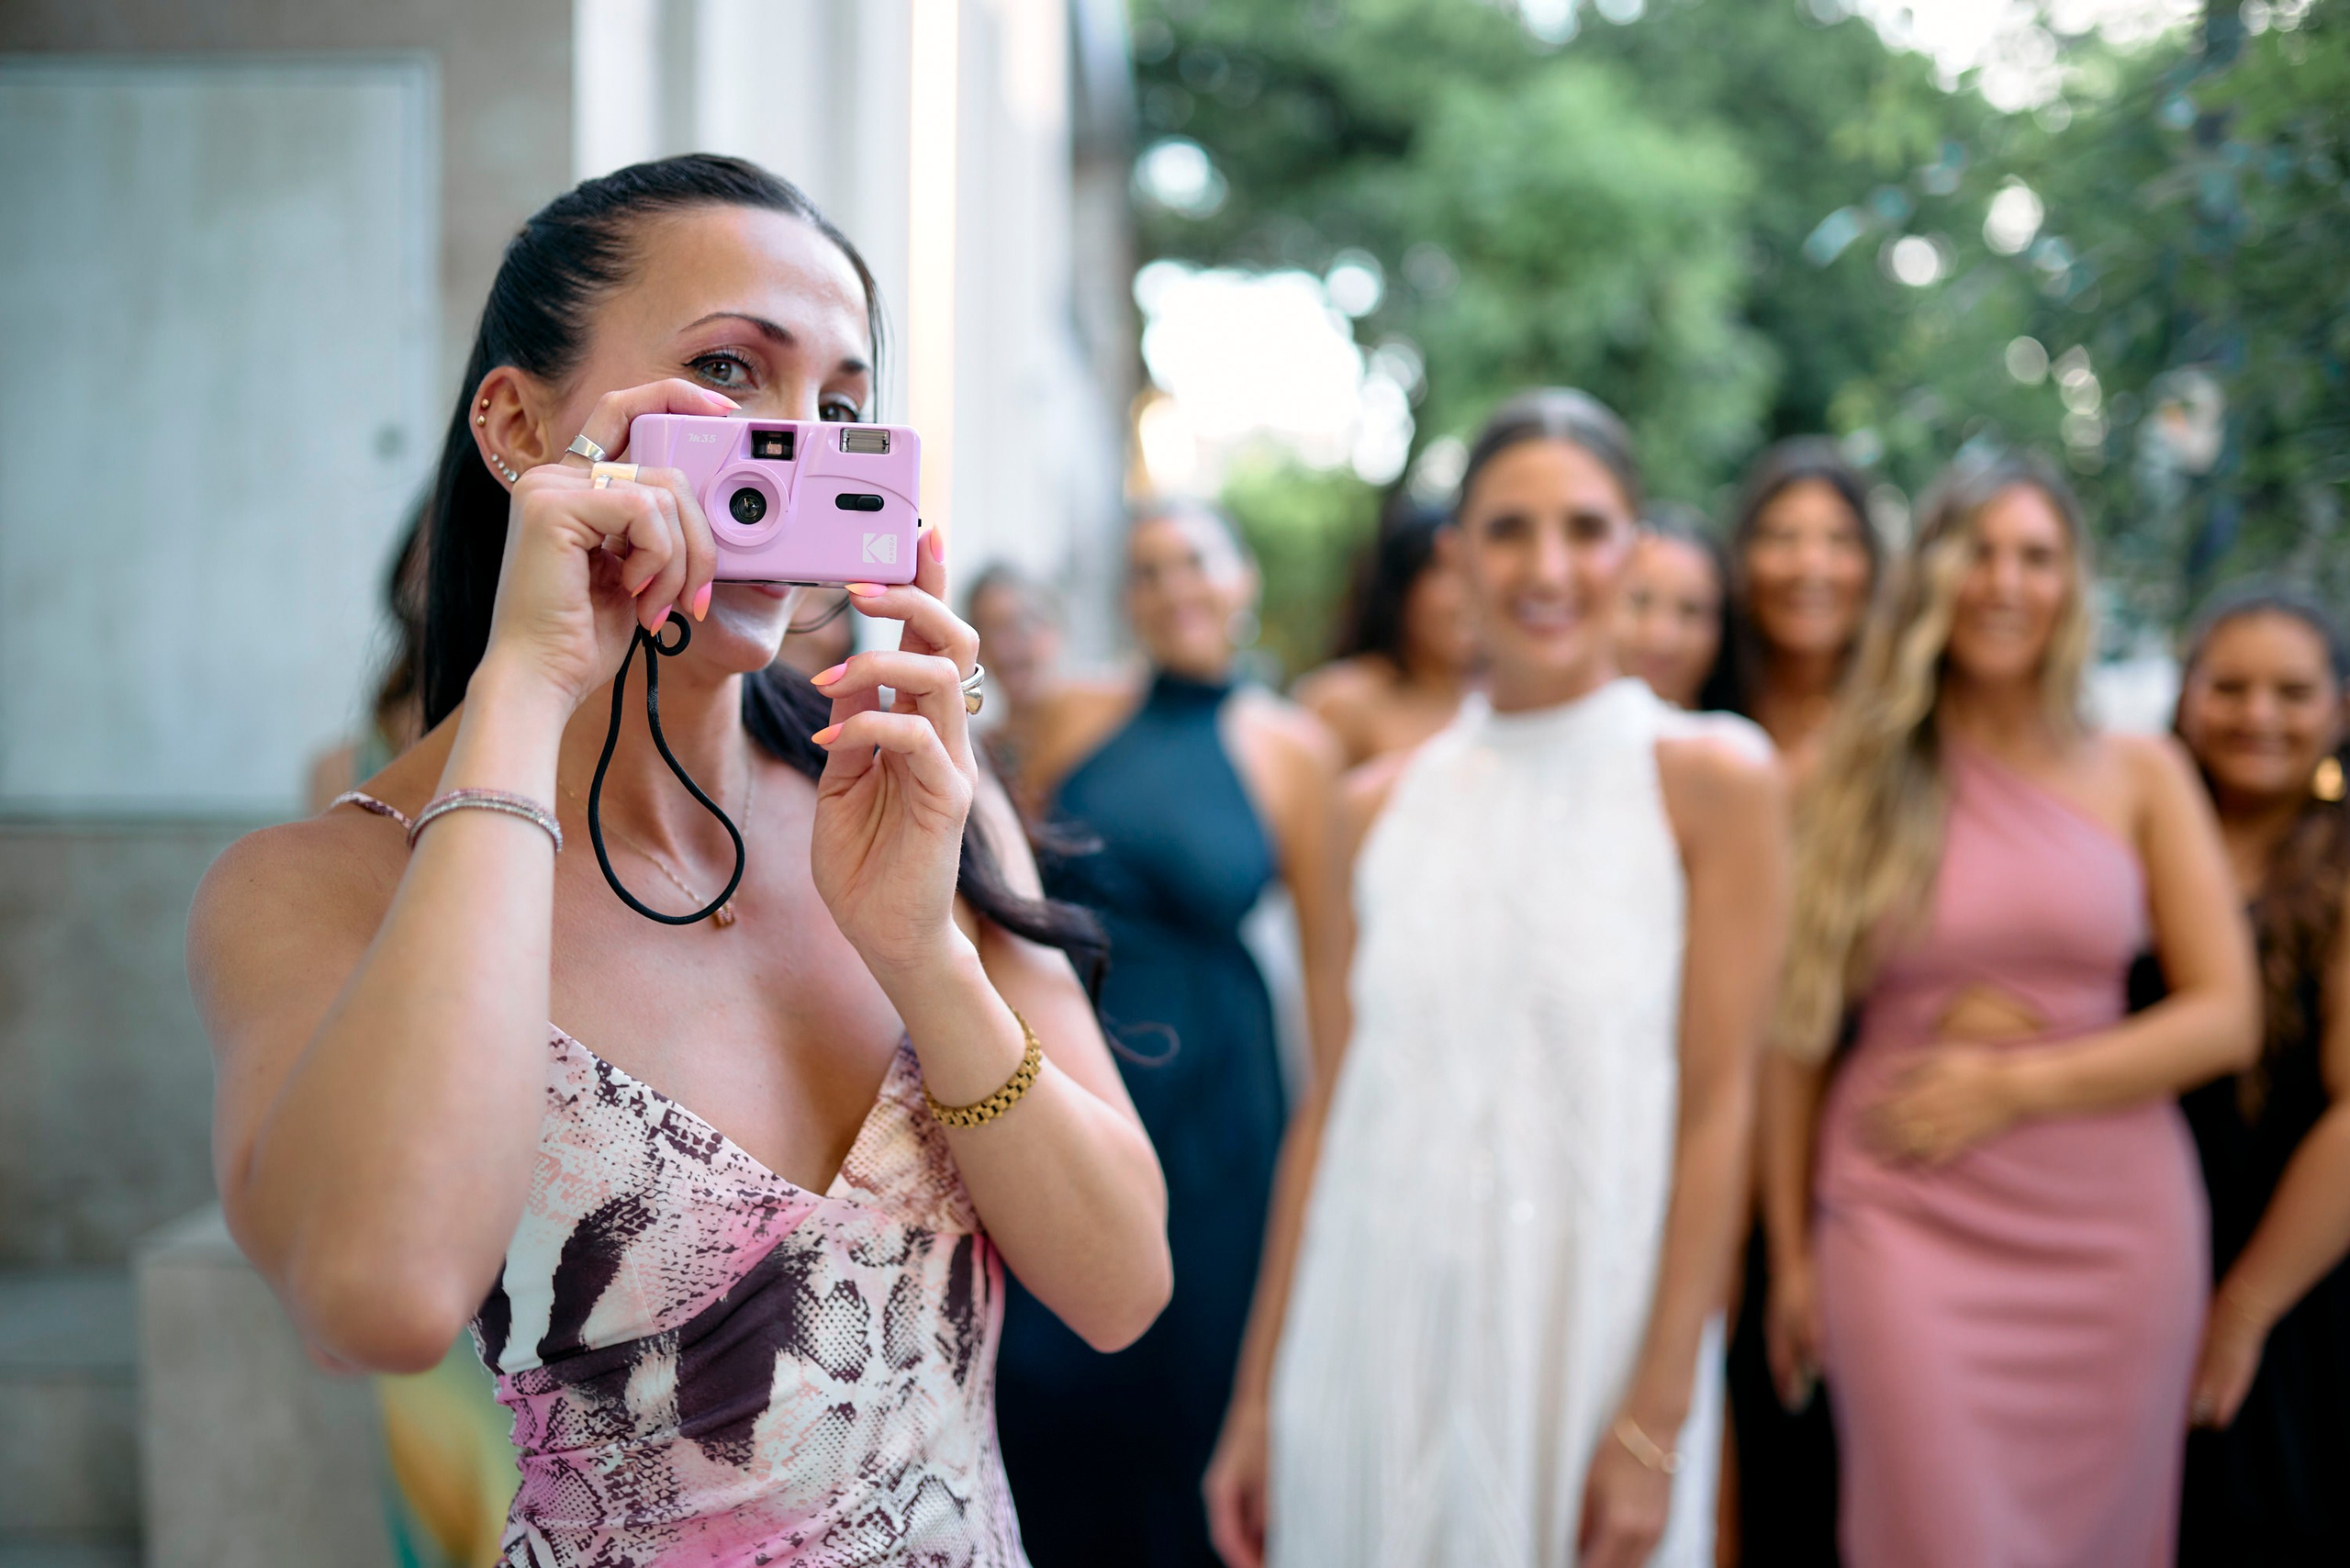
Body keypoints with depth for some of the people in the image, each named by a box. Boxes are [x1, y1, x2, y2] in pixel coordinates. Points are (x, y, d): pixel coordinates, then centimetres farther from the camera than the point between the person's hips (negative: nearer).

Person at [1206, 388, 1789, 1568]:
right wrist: (1259, 1393, 6)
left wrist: (1656, 1419, -13)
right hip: (1376, 1334, 3)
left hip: (1587, 1329, -3)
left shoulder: (1709, 779, -4)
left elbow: (1715, 1108, -8)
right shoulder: (1385, 803, 7)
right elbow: (1329, 1104, 7)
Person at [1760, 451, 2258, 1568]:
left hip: (2110, 1225, 2)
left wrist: (2018, 1083, -9)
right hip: (1910, 1220, -2)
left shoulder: (2140, 776, 6)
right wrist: (1791, 1252, 2)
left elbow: (2226, 1017, 1)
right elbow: (1800, 1026, 3)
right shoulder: (1855, 782, 3)